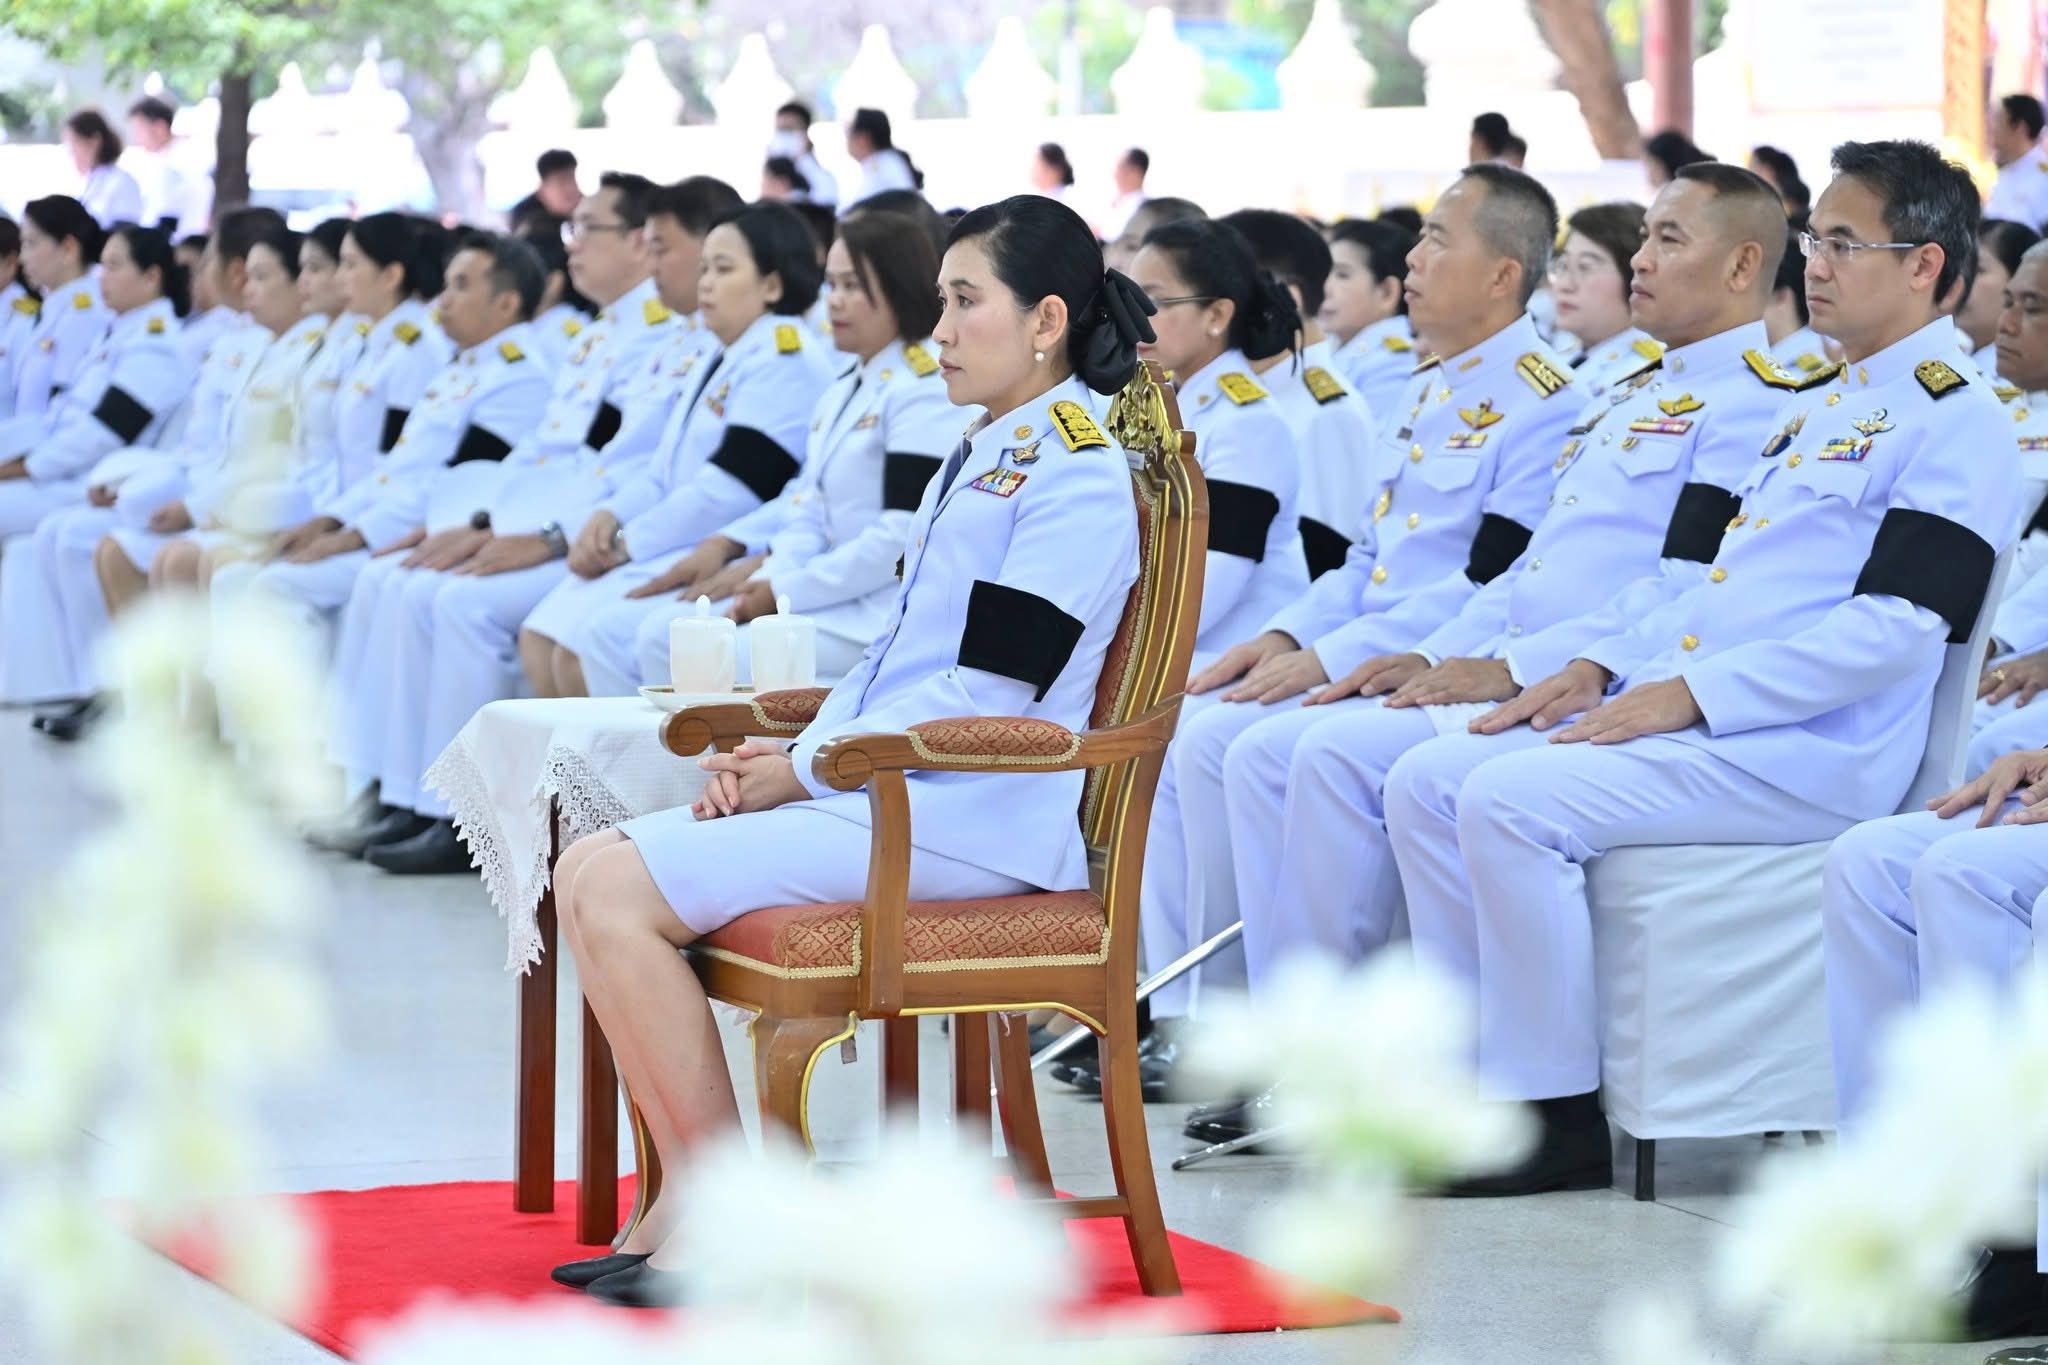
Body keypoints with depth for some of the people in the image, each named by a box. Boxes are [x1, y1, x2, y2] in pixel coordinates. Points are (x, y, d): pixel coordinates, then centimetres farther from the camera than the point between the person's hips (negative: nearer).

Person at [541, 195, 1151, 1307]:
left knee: (618, 891, -19)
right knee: (592, 873, -4)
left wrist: (802, 772, -12)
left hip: (968, 821, -10)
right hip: (883, 789, 10)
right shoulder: (980, 453, 20)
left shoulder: (1078, 473, -10)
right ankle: (689, 1206, -6)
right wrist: (790, 755, 4)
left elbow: (986, 696, -17)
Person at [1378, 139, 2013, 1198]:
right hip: (1685, 717, 10)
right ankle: (1472, 1070, -1)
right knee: (1428, 781, -3)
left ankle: (1554, 1118, -17)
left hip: (1810, 755, -10)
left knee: (1512, 798, -26)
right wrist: (1601, 665, 9)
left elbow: (1897, 628, -18)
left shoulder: (1957, 423, -7)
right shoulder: (1817, 405, 24)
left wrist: (1692, 694, -19)